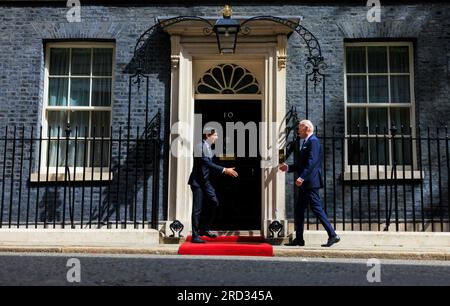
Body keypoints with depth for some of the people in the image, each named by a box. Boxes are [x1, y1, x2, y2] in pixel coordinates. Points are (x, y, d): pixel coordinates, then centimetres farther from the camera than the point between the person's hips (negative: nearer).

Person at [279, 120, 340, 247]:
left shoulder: (313, 141, -11)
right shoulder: (306, 142, 20)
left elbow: (312, 162, -22)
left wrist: (302, 177, -27)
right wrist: (288, 168, 16)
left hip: (311, 182, -10)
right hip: (305, 184, 10)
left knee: (316, 208, -8)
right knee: (298, 209, 10)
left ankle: (333, 235, -2)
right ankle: (299, 239, 16)